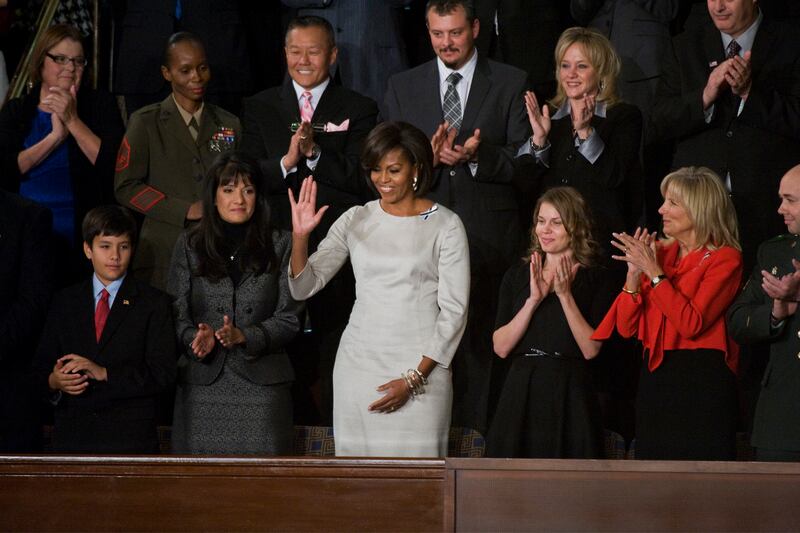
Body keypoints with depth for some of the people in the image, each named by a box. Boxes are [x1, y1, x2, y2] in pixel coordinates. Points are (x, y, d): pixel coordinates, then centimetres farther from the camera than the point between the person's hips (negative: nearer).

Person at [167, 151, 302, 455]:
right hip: (202, 384, 1)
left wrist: (244, 336, -13)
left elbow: (288, 318, 3)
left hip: (261, 383, -1)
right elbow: (178, 314, 7)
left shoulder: (279, 245, 8)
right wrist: (196, 338, -14)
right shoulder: (189, 245, 10)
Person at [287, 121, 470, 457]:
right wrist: (300, 236, -12)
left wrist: (414, 379, -8)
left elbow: (454, 310, -3)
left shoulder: (445, 225, -1)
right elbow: (304, 287, 6)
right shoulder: (355, 220, 8)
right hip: (358, 364, 3)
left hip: (421, 368, -3)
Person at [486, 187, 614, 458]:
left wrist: (565, 295, -13)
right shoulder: (517, 276, 11)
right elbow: (500, 347, 0)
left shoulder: (594, 278, 2)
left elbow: (591, 349, -9)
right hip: (521, 392, 2)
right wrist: (533, 300, -10)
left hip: (570, 395, -2)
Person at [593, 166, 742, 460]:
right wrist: (634, 273, -7)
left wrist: (654, 272, -16)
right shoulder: (661, 252, 11)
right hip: (655, 378, 6)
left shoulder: (724, 259, -5)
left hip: (702, 381, -6)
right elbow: (626, 327, 6)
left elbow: (691, 324, -18)